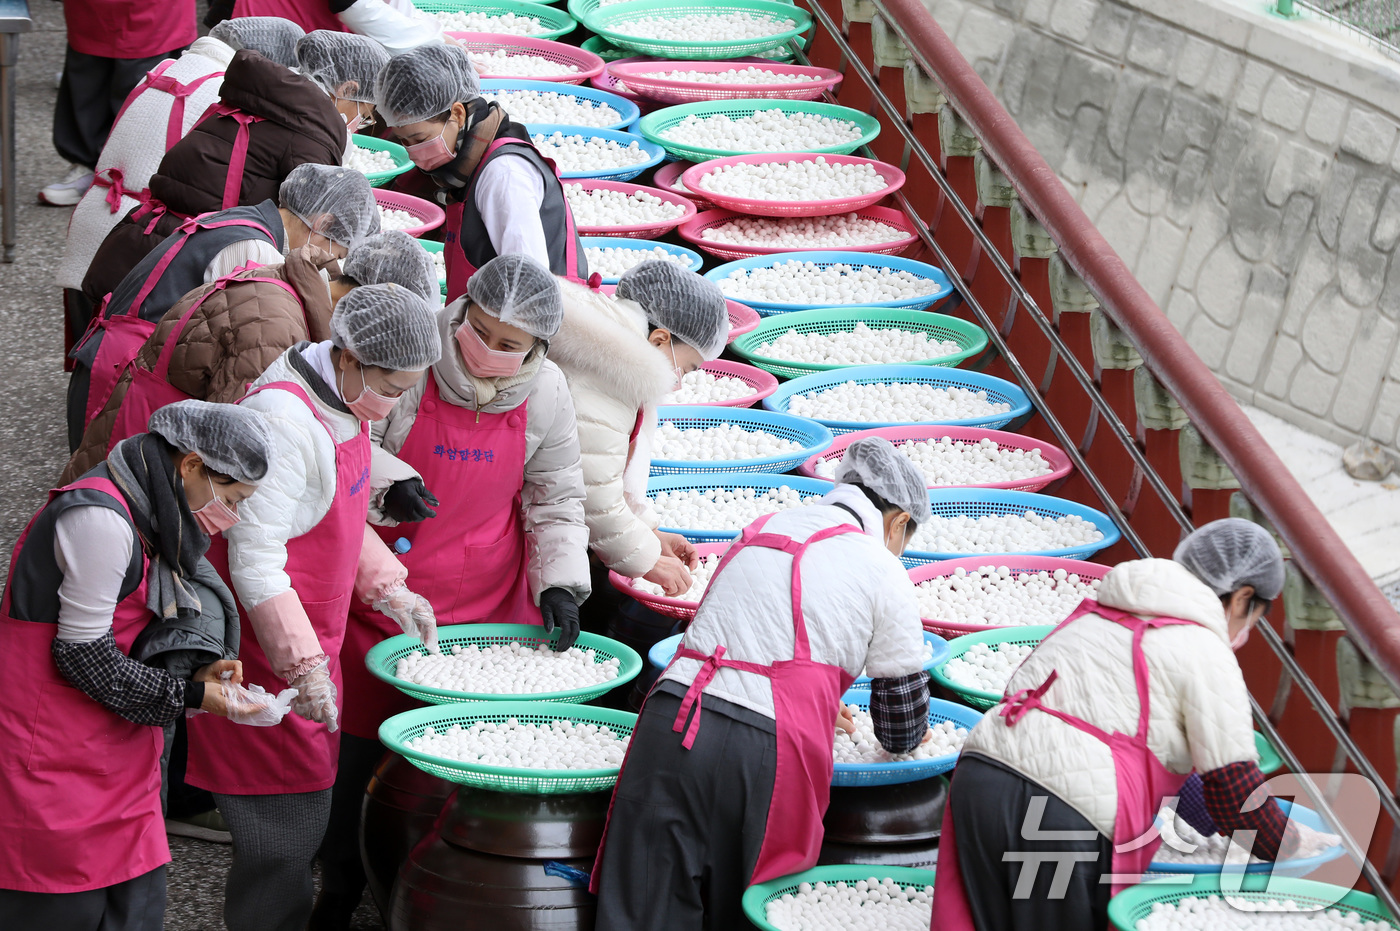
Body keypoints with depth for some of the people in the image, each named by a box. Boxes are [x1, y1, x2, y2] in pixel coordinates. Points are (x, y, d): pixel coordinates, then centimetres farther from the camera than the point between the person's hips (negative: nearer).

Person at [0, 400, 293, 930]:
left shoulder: (147, 517, 12)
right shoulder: (100, 519, -20)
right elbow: (83, 655, -18)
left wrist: (196, 672, -1)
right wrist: (190, 697, -12)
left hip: (115, 759, 10)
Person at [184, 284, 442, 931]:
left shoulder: (344, 400, 6)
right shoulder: (285, 421, -25)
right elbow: (254, 562, -25)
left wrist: (388, 590, 14)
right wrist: (302, 665, -23)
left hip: (307, 634, 10)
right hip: (264, 644, -10)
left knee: (306, 808, 15)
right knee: (286, 830, -5)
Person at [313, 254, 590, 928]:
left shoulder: (545, 393, -4)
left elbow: (555, 501, 8)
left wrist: (559, 581, -6)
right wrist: (382, 491, -26)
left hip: (486, 604, 2)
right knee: (357, 745, 5)